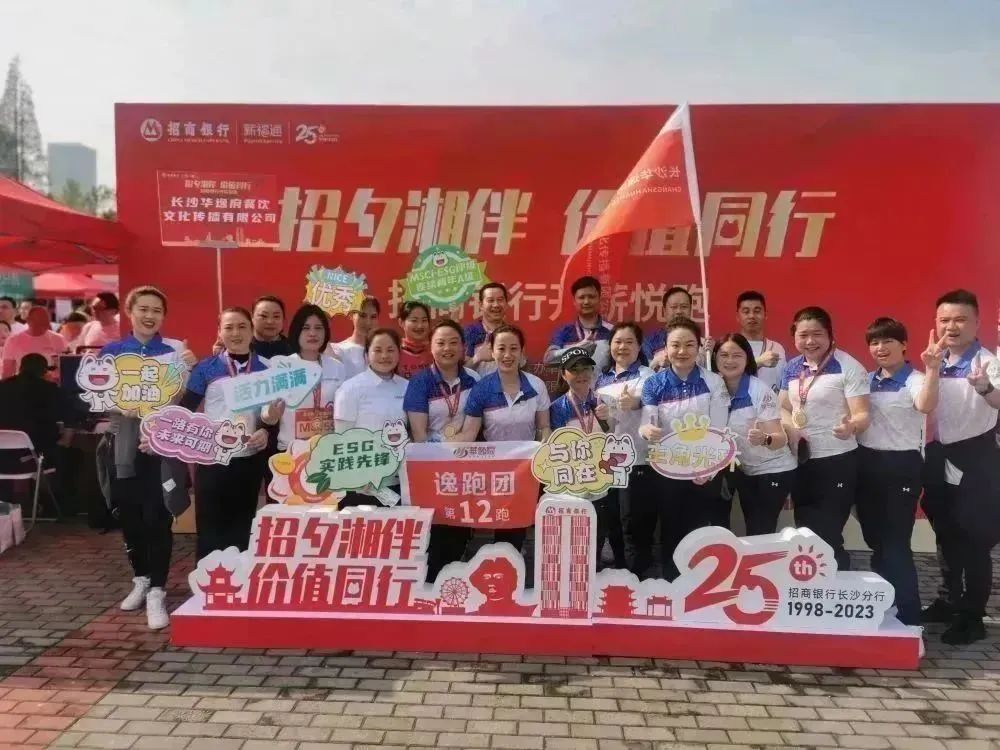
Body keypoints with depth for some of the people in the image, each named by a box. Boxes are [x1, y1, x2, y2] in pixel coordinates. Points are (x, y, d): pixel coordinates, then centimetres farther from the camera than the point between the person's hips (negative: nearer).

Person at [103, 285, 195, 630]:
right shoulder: (111, 351, 7)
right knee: (129, 515, 11)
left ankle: (156, 591, 2)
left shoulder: (175, 350, 0)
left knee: (158, 516, -5)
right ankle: (141, 578, 30)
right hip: (124, 441, 3)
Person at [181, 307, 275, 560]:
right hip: (212, 460, -2)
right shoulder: (206, 368, 0)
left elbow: (274, 413, 9)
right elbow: (184, 408, 1)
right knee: (209, 529, 3)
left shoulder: (266, 369, 5)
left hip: (249, 461, 2)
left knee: (242, 528, 12)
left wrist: (267, 431, -10)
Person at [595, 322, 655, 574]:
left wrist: (637, 404, -38)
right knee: (612, 525, 13)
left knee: (633, 525, -4)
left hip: (636, 461, -6)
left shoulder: (646, 376, -2)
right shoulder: (602, 379, 14)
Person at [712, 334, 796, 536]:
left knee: (761, 533, -8)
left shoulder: (760, 390, -21)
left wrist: (764, 439, -46)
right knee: (752, 531, 12)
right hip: (744, 472, 5)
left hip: (773, 471, -5)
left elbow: (781, 439, -26)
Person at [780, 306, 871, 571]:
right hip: (801, 461, 6)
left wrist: (851, 426, -38)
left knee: (828, 536, -3)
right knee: (806, 532, 16)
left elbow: (863, 414, -15)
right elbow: (784, 408, 15)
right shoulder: (792, 368, 7)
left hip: (837, 460, -6)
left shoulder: (848, 367, -10)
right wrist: (790, 428, -7)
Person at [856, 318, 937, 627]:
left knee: (895, 543, -4)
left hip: (901, 465, -6)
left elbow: (926, 406, -33)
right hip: (866, 463, 6)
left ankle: (908, 616, 10)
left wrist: (932, 369, -45)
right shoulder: (866, 381, 11)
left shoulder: (914, 380, -9)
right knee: (875, 540, 16)